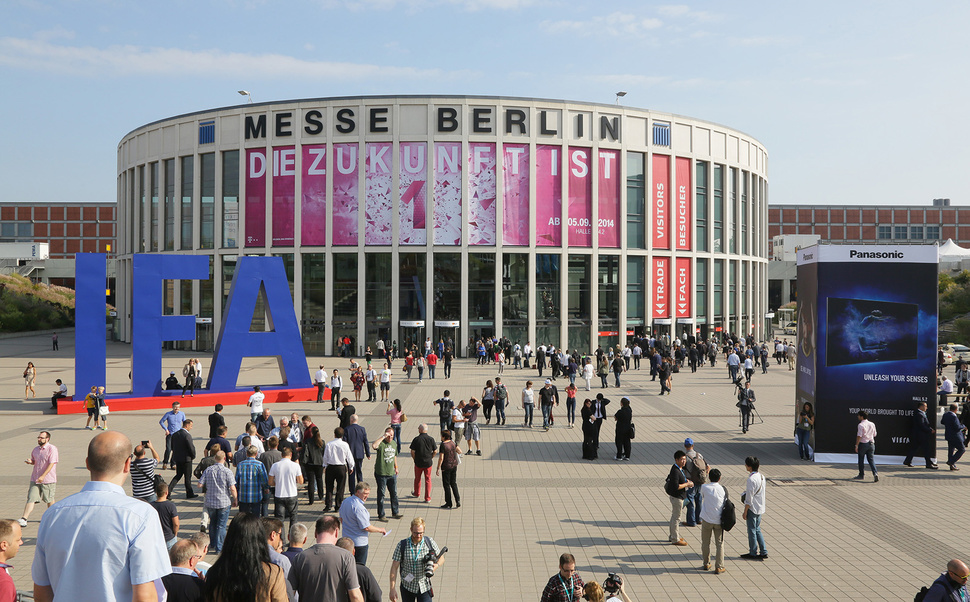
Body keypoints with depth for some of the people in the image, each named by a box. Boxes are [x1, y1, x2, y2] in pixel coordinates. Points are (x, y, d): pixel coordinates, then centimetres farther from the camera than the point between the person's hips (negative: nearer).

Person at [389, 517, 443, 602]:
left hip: (424, 586, 0)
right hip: (407, 586, 0)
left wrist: (436, 565, -16)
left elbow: (441, 558, 8)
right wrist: (392, 589, -12)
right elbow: (394, 567, -7)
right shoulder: (401, 545, -11)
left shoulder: (430, 542, -6)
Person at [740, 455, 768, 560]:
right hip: (760, 507, 8)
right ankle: (764, 552, 18)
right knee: (757, 530, 18)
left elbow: (749, 499, -20)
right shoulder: (762, 476, 4)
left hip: (752, 508, -8)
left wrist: (745, 512, -12)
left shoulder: (751, 479, -22)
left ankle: (753, 553, 14)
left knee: (752, 531, 4)